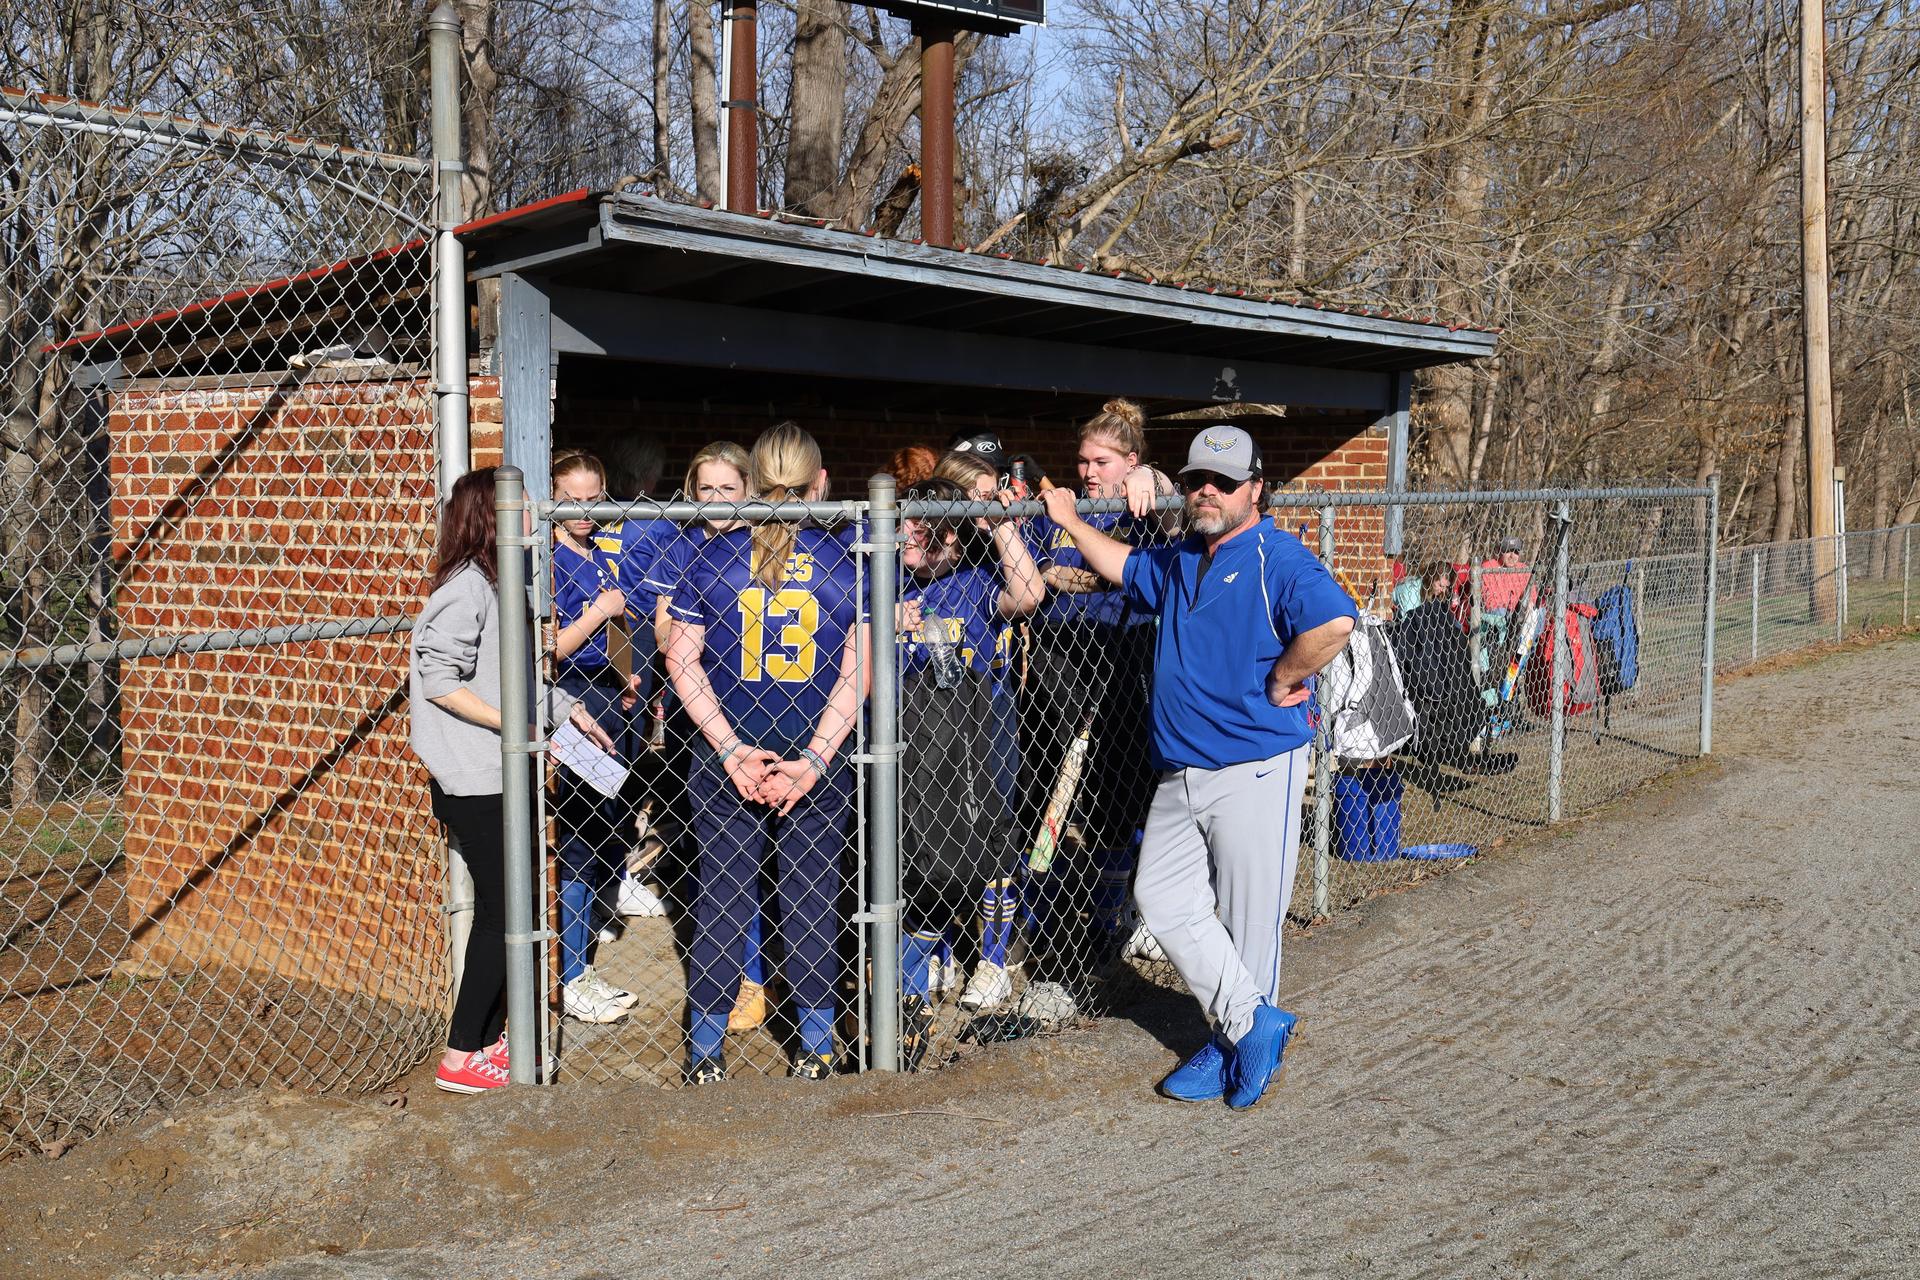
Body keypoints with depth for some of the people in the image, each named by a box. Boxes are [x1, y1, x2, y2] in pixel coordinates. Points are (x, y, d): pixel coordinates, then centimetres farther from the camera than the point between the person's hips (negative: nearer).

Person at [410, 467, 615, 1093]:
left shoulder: (498, 585, 13)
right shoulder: (466, 589, -16)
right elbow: (439, 682, -21)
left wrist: (565, 708, 12)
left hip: (504, 778, 9)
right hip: (474, 781, -9)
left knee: (507, 911, 14)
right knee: (501, 913, -4)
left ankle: (489, 1039, 25)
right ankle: (461, 1058, 6)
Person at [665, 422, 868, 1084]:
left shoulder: (714, 557, -3)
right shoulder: (845, 563, -4)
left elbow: (682, 662, -5)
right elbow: (856, 674, -9)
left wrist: (734, 752, -8)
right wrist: (813, 760, -10)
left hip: (726, 763, 0)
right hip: (819, 764, 0)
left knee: (719, 898, 11)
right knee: (811, 898, 11)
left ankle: (706, 1049, 18)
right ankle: (815, 1044, 20)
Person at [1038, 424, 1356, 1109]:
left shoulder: (1277, 557, -11)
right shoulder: (1178, 562, 16)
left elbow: (1335, 621, -29)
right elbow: (1124, 566, 38)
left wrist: (1282, 680, -17)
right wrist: (1070, 522, 36)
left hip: (1255, 769, -8)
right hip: (1180, 771, 8)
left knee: (1249, 916, 1)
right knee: (1162, 896, 3)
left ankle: (1235, 1041, 15)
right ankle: (1253, 1022, 6)